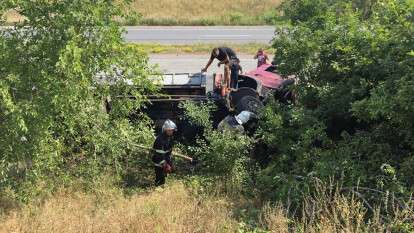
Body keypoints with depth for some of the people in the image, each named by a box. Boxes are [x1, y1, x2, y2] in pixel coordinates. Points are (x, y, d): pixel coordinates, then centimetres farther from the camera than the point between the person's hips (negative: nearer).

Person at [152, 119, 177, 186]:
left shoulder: (171, 137, -4)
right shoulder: (160, 139, -32)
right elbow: (160, 154, -30)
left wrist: (169, 161, 15)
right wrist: (165, 165, -26)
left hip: (166, 159, 8)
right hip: (159, 161, -8)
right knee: (160, 180, 1)